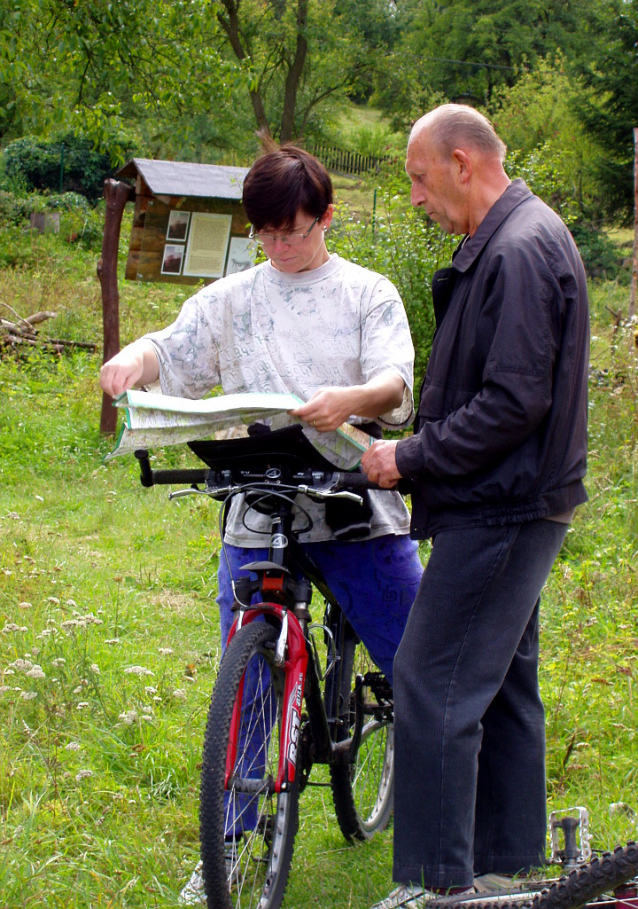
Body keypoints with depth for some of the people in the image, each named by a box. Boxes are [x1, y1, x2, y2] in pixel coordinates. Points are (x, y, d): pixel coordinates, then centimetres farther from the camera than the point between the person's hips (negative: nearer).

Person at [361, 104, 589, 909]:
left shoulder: (521, 251, -19)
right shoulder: (505, 242, 14)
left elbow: (514, 401, -24)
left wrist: (411, 458, -18)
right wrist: (415, 447, 13)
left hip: (502, 510, -11)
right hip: (509, 503, 11)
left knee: (432, 685, -9)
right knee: (502, 683, 16)